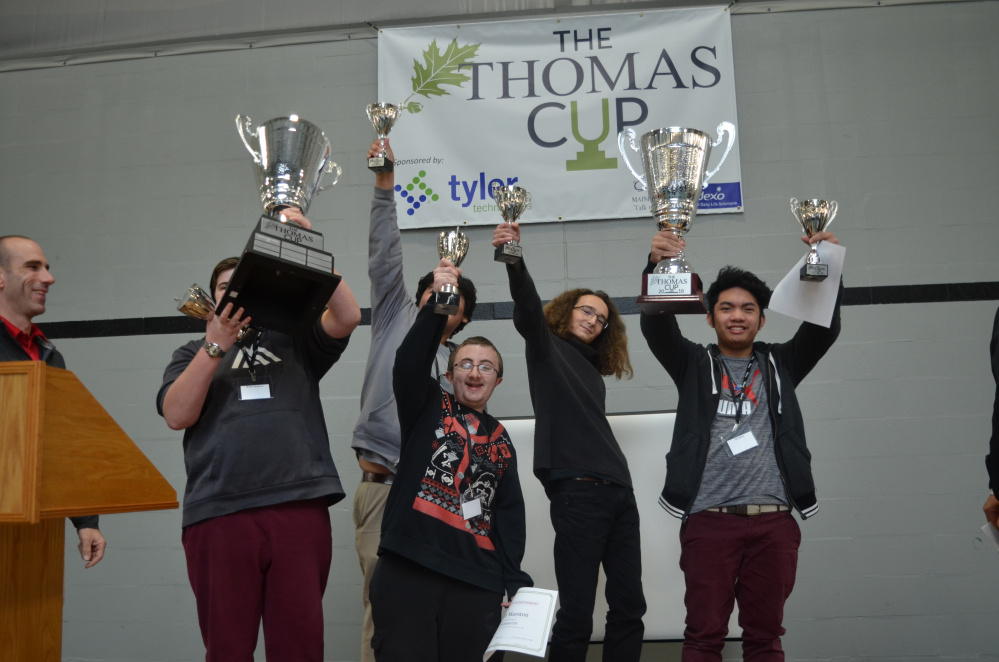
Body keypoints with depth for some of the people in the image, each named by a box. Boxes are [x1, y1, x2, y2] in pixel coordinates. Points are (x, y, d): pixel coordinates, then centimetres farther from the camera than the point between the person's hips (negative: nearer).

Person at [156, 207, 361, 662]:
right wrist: (216, 345, -5)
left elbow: (348, 317, 2)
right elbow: (176, 415, 3)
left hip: (300, 505, 0)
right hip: (218, 511, 1)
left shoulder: (294, 339, 19)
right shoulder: (194, 354, 21)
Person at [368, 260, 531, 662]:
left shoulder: (501, 441, 17)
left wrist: (515, 580, 3)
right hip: (407, 570, -3)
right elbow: (409, 363, -12)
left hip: (478, 582, 4)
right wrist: (436, 305, -25)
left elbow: (510, 513, 14)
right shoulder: (427, 407, 8)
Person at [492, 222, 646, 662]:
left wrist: (620, 481, 8)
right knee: (576, 614, -8)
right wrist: (514, 262, -31)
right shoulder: (547, 348, 6)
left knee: (629, 608, 6)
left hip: (619, 493, 7)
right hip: (577, 492, -7)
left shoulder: (593, 370, 24)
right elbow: (528, 310, -14)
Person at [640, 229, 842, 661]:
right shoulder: (694, 365, 10)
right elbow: (656, 326, -4)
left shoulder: (780, 364, 16)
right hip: (709, 520, -2)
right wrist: (657, 266, -21)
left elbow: (823, 328, 3)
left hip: (773, 522, 2)